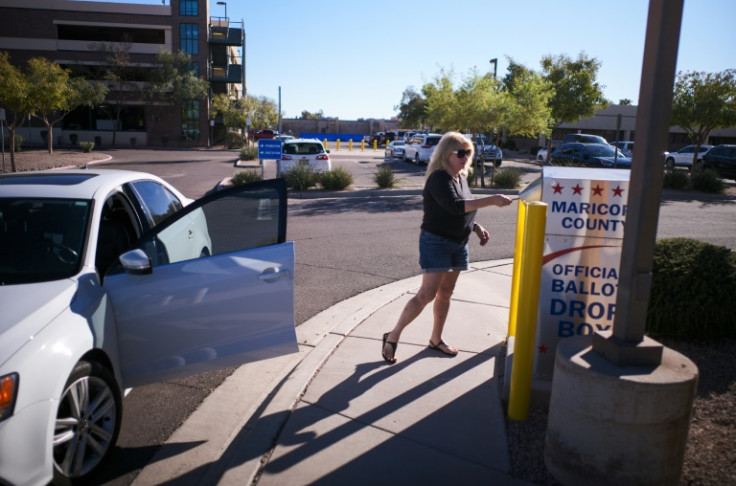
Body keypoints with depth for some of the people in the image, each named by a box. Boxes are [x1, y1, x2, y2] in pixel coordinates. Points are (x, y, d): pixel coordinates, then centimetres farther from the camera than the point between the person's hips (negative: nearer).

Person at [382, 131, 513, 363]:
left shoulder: (461, 177, 11)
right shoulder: (439, 178, -16)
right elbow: (455, 206, -32)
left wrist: (476, 227, 5)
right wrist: (491, 200, -32)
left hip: (458, 244, 8)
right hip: (436, 242, -8)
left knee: (445, 293, 13)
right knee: (427, 294, -11)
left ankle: (436, 339, 26)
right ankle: (393, 336, 0)